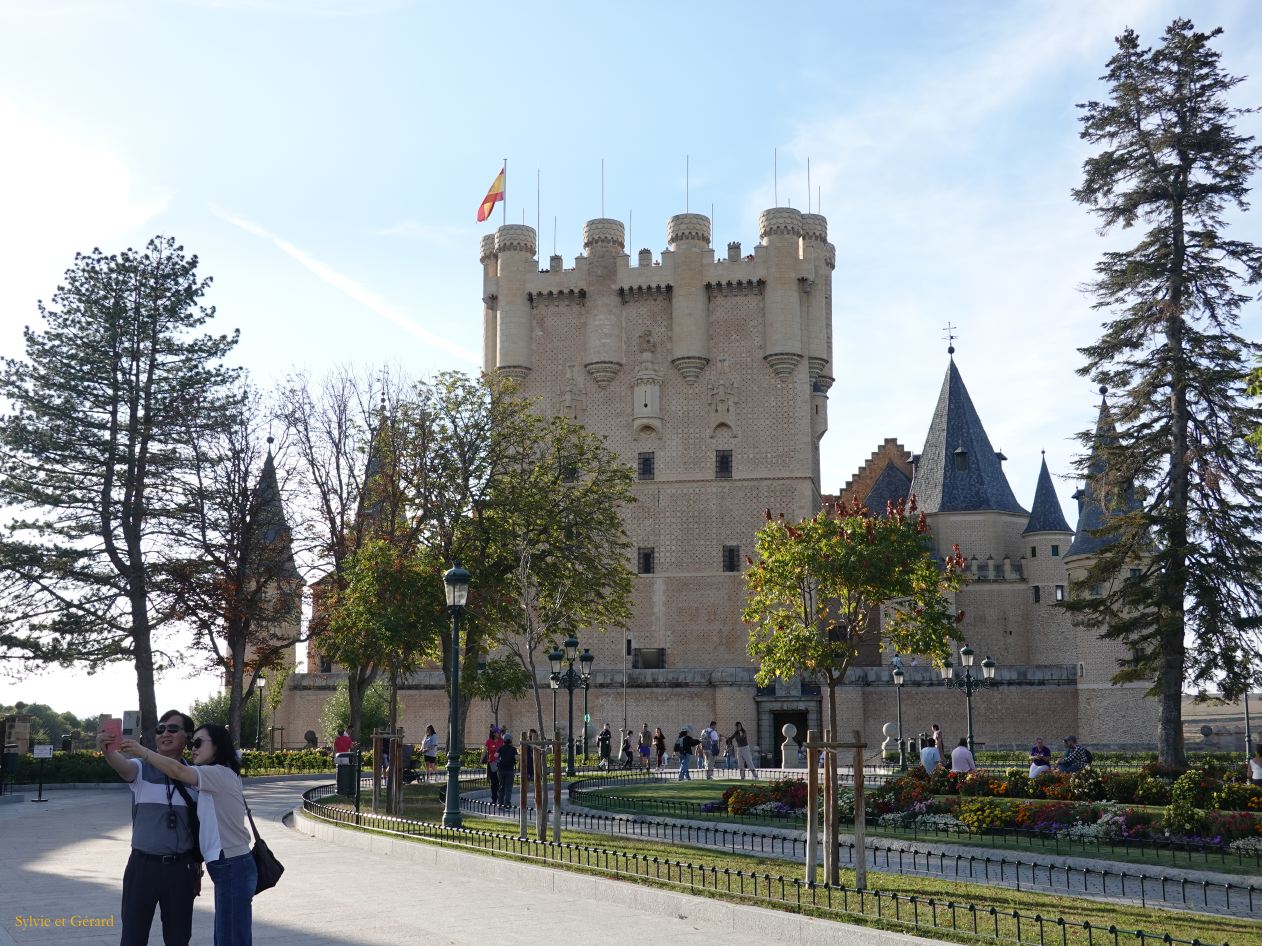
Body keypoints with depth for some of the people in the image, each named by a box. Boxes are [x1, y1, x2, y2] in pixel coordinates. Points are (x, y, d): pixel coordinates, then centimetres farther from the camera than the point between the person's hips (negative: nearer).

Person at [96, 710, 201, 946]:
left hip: (181, 868, 2)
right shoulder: (142, 769, -4)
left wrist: (197, 869, 12)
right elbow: (123, 765, -29)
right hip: (143, 865, -2)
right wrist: (108, 752, -52)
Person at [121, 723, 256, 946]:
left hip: (232, 869, -10)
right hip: (228, 868, 10)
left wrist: (142, 751, -21)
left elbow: (177, 771, -25)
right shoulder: (214, 779, 20)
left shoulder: (221, 774, -13)